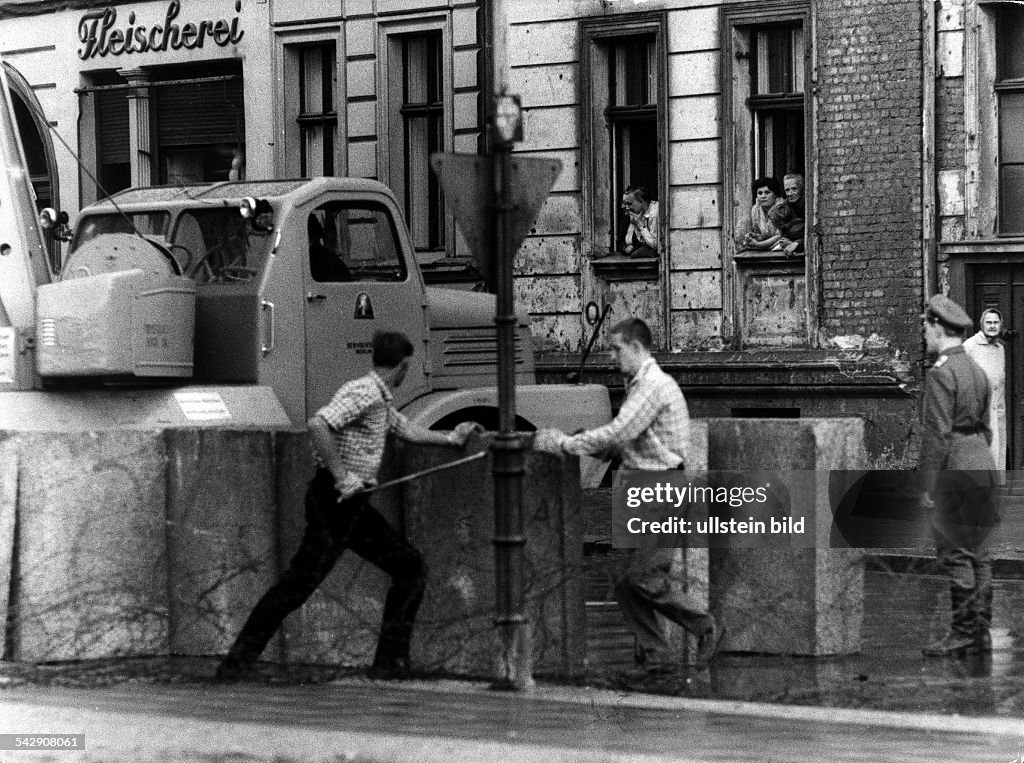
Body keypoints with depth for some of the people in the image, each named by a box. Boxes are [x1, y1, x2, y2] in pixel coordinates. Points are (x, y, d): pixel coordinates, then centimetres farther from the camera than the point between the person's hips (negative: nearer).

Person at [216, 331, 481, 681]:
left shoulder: (381, 400, 17)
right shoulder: (363, 393, -15)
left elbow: (406, 429, 35)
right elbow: (318, 424, -28)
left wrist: (450, 438, 38)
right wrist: (341, 475, -25)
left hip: (355, 506, 10)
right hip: (333, 500, -10)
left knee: (411, 569, 8)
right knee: (301, 580, -13)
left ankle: (391, 662, 8)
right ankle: (238, 659, -7)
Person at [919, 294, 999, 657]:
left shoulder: (941, 373, -15)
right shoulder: (976, 370, 13)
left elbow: (937, 433, -19)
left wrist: (927, 484, -17)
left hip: (954, 468, -9)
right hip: (982, 463, 9)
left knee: (955, 555, -5)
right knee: (977, 552, 11)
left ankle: (963, 633, -5)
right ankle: (981, 632, 14)